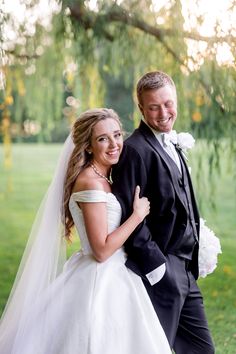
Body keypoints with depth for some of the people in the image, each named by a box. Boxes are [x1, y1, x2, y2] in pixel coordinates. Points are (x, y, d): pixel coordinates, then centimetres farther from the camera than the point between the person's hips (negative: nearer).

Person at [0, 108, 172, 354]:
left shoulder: (100, 178, 10)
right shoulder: (91, 182, -18)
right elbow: (102, 250, -21)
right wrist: (138, 214, -15)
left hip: (110, 278, 9)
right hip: (100, 283, -9)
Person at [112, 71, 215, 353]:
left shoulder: (171, 145, 15)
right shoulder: (136, 150, -15)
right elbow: (128, 215, -20)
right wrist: (156, 266, -20)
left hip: (185, 273, 9)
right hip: (159, 273, -9)